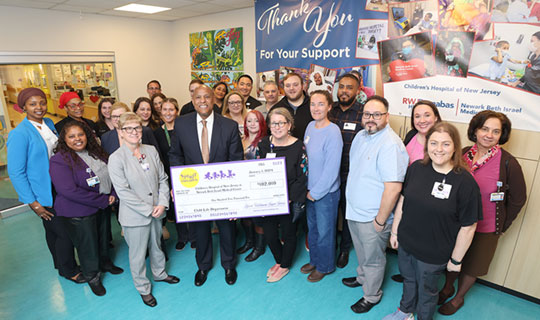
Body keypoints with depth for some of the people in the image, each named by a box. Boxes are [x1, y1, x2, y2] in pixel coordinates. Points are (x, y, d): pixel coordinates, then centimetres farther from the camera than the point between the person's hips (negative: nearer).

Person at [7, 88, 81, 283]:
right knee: (64, 233, 2)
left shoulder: (49, 124, 2)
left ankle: (61, 264, 40)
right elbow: (16, 172, -16)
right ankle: (68, 270, 25)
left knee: (54, 230, 22)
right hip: (43, 196, -6)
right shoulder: (19, 134, -18)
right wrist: (33, 203, -15)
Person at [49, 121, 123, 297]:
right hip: (79, 213, -6)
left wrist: (112, 195, -8)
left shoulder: (95, 152, 2)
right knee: (87, 244, 11)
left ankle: (105, 263, 48)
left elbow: (109, 175, 9)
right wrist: (103, 200, -23)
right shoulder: (60, 160, -19)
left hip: (102, 207, 6)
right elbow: (69, 191, -27)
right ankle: (92, 277, 33)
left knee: (103, 237, 23)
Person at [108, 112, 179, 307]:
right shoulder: (116, 158, -14)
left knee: (156, 246, 24)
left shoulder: (151, 150, 0)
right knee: (138, 254, 11)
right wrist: (148, 210, -16)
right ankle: (143, 289, 33)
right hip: (134, 216, -4)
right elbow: (123, 192, -17)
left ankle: (159, 273, 49)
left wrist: (162, 203, -9)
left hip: (156, 211, 5)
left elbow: (163, 179, 3)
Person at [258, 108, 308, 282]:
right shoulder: (264, 144, -1)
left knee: (288, 233, 14)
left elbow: (302, 177, -12)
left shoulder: (298, 146, -13)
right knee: (269, 233, 12)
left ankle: (285, 266, 39)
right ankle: (279, 261, 42)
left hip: (289, 201, -4)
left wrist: (290, 199, -18)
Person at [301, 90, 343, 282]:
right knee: (312, 228, 21)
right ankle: (314, 260, 43)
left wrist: (315, 193, -13)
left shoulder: (333, 132, -21)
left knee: (325, 231, 12)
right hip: (310, 189, 7)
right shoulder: (310, 126, 1)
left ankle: (325, 266, 34)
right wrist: (308, 188, 5)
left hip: (326, 192, -7)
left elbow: (331, 169, -21)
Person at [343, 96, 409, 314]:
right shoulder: (361, 135, 3)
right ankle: (362, 277, 54)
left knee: (373, 259, 15)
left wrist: (380, 220, -22)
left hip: (372, 218, -8)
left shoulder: (390, 144, -26)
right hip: (354, 210, 8)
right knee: (361, 253, 29)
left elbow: (393, 188, -29)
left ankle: (371, 296, 38)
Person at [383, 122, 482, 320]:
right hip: (405, 244, 4)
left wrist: (456, 259, -8)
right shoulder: (416, 168, -8)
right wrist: (395, 231, 7)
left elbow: (468, 227, -15)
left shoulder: (465, 182, -21)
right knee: (408, 280, 28)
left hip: (433, 254, -4)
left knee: (427, 291, 21)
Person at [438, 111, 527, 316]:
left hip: (484, 229, -3)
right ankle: (447, 288, 46)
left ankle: (458, 298, 41)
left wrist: (501, 226, -1)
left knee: (471, 267, 17)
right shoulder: (463, 154, -6)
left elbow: (518, 199, -5)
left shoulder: (508, 163, -16)